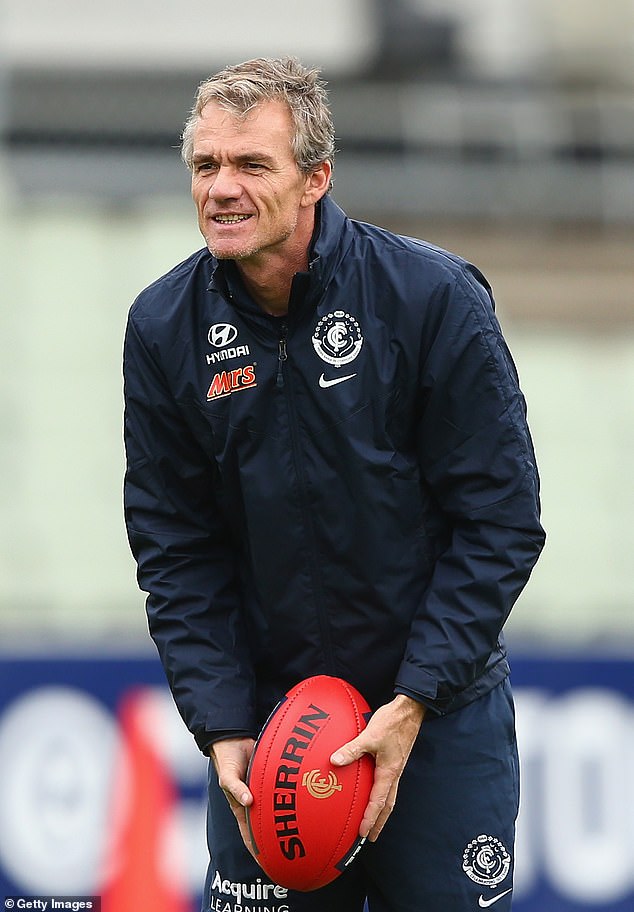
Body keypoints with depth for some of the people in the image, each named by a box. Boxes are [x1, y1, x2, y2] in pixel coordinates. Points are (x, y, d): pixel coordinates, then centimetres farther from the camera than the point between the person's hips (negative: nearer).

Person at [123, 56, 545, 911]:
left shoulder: (434, 297, -13)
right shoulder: (164, 327, -3)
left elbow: (500, 519, -10)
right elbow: (175, 549, 2)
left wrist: (412, 704, -15)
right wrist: (222, 729, -9)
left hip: (441, 709, -2)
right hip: (263, 706, 2)